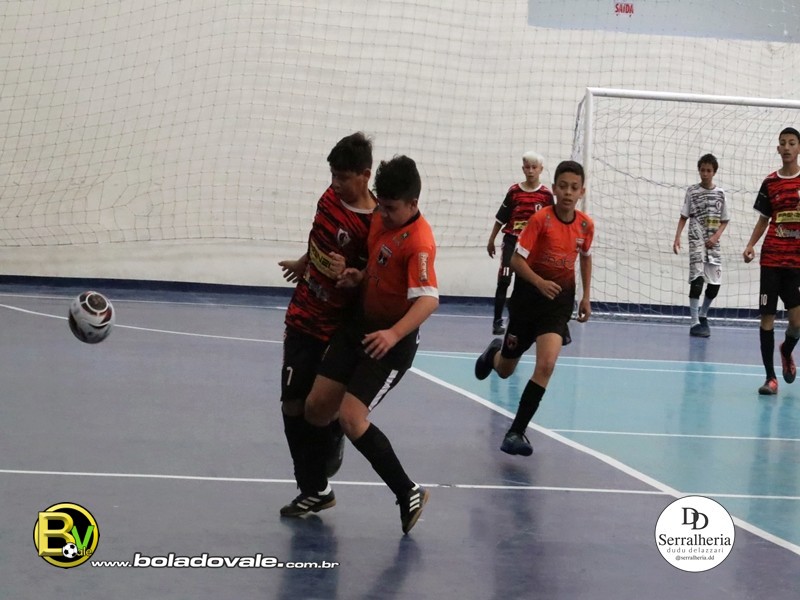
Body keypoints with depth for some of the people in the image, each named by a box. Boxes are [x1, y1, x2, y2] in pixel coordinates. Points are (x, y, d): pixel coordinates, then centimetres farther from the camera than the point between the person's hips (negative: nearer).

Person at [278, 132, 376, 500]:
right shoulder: (331, 197, -1)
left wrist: (347, 273, -30)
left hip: (340, 329, -5)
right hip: (304, 319, 5)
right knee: (294, 405, 3)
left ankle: (323, 478, 23)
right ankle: (309, 486, 13)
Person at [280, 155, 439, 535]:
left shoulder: (418, 241, -24)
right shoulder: (381, 220, 2)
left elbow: (428, 300, -36)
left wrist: (393, 334, -49)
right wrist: (359, 277, -4)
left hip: (392, 342, -8)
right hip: (360, 325, 8)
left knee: (351, 417, -18)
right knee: (316, 406, 8)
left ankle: (408, 494, -3)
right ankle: (319, 491, 29)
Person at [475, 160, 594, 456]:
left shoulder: (586, 225, -5)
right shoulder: (541, 219, -17)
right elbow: (517, 260, -18)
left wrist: (586, 296, 11)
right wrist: (540, 282, -34)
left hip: (560, 299, 2)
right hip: (529, 294, -2)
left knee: (546, 365, -21)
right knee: (505, 370, 14)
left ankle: (516, 432, -13)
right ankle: (495, 351, 54)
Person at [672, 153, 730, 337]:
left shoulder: (720, 193, 7)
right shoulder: (692, 191, 1)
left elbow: (724, 221, 11)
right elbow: (683, 217, 4)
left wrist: (716, 236, -5)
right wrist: (677, 238, -8)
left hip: (713, 244, 3)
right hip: (696, 242, -3)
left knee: (714, 284, 4)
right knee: (697, 279, -14)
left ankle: (702, 315, 28)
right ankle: (694, 323, -13)